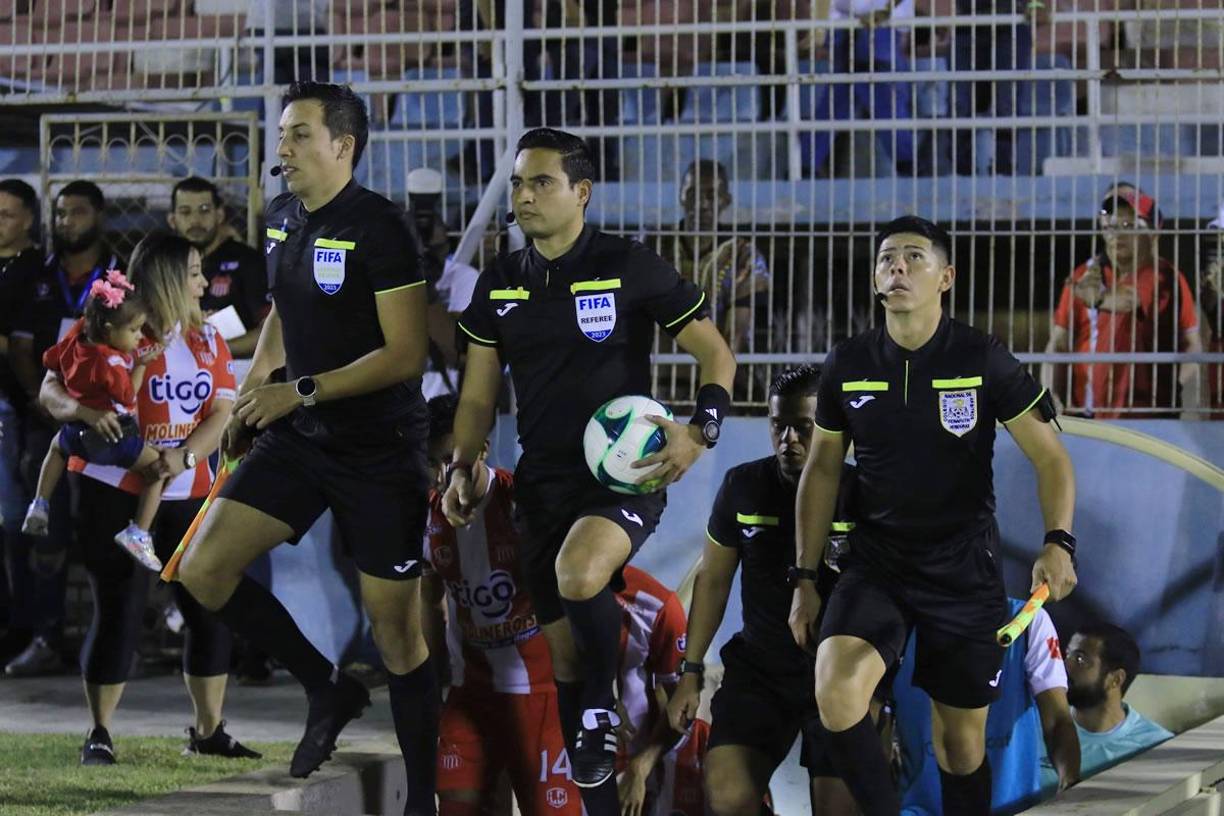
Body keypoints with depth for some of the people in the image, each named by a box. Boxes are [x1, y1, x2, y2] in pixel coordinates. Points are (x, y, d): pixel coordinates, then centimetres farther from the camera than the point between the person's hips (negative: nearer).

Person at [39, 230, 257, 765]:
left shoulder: (207, 340, 9)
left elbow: (222, 413, 3)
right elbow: (51, 389, -9)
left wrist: (186, 455, -15)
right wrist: (85, 412, -30)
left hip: (188, 493, 5)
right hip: (115, 493, -5)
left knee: (211, 609, 3)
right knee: (118, 611, -5)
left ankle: (208, 730, 15)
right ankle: (99, 734, 5)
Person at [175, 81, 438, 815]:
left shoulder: (379, 228, -16)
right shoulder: (283, 218, 7)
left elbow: (406, 354, -19)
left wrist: (304, 391, -20)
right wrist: (253, 391, 12)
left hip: (380, 451, -7)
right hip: (298, 440, 7)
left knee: (397, 630, -2)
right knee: (204, 569, -4)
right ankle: (328, 689, 13)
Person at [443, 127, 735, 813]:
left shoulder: (630, 267, -7)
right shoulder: (501, 282, 8)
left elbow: (714, 352, -3)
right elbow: (479, 394, 15)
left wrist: (702, 431, -17)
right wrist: (462, 467, 1)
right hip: (543, 480, 6)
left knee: (578, 576, -35)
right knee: (563, 650, 6)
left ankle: (604, 708, -7)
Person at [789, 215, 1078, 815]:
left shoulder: (982, 360, -7)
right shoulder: (847, 365, 1)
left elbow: (1050, 457, -5)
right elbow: (822, 471, 12)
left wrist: (1058, 542, -22)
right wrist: (805, 578, 10)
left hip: (965, 575, -1)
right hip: (874, 567, 1)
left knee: (961, 742, 5)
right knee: (837, 693, -24)